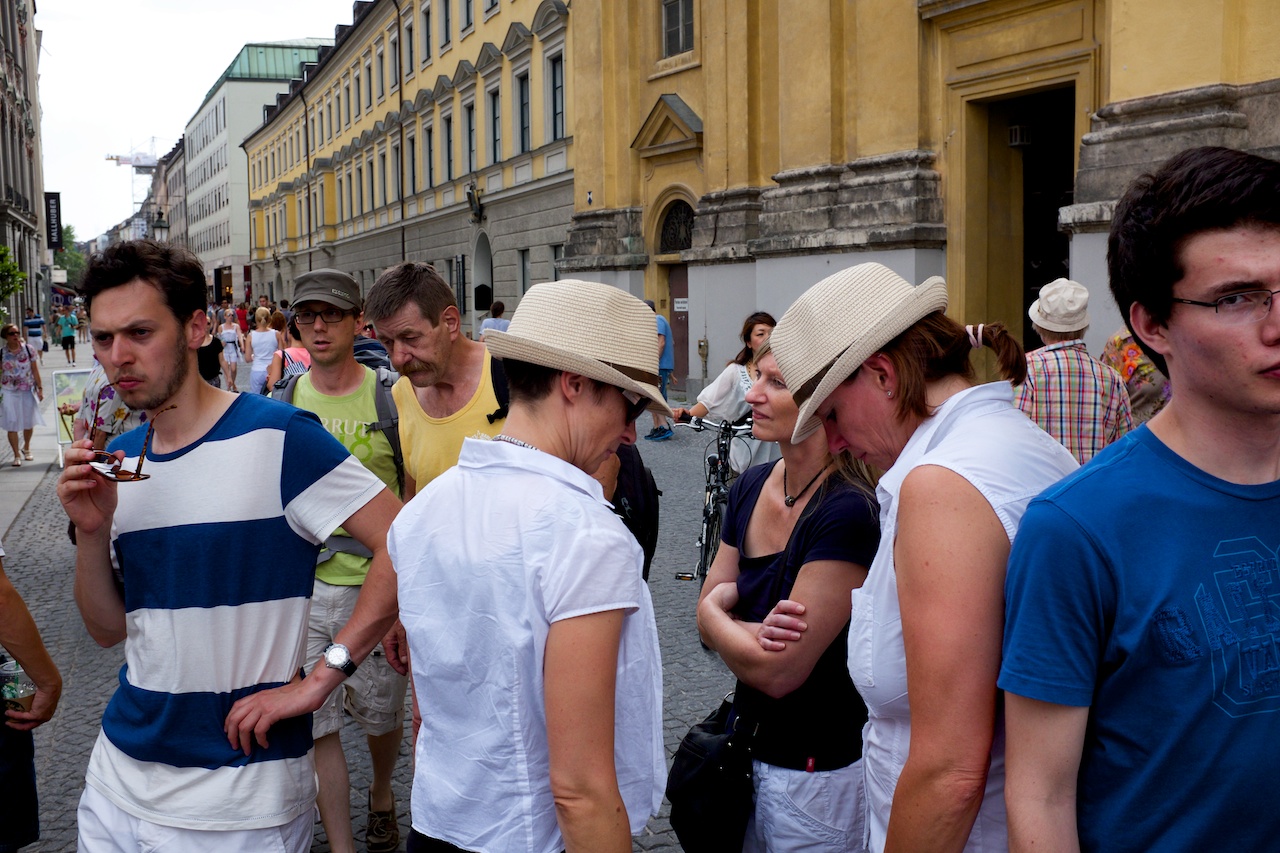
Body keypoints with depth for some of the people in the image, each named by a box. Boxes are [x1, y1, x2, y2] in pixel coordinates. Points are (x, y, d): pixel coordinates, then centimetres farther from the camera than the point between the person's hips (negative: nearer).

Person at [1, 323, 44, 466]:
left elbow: (35, 370, 2)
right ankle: (16, 455, 7)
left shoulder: (28, 349, -2)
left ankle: (26, 448, 35)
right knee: (11, 424, -2)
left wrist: (40, 388, 0)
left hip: (27, 391, 1)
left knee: (29, 422, 11)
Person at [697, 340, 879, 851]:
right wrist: (764, 632, -19)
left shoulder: (848, 511, -24)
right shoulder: (751, 487, 0)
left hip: (819, 770, -7)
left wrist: (716, 611, -7)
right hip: (749, 746, 7)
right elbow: (707, 619, 2)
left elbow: (779, 670, -24)